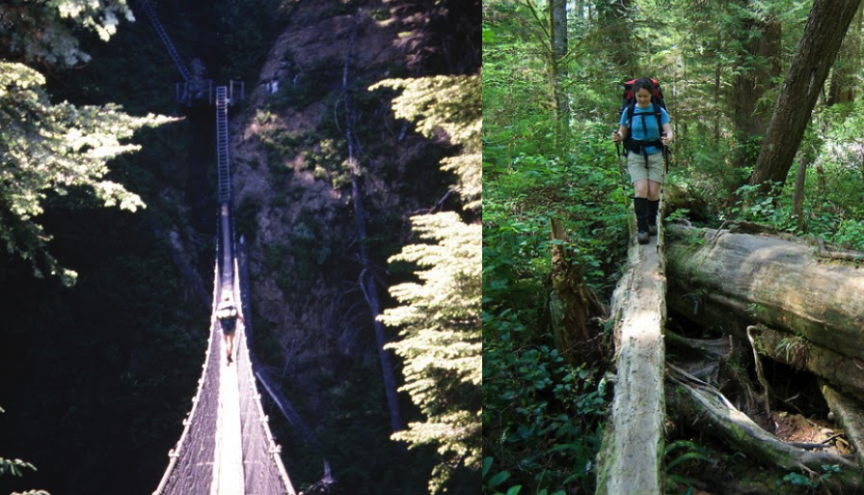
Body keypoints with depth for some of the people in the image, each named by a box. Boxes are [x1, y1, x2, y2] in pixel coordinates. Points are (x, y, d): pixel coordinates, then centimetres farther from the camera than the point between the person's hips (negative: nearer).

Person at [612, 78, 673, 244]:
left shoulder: (659, 111, 0)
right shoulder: (629, 111, 1)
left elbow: (669, 131, -7)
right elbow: (622, 133, 6)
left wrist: (668, 139, -31)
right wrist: (617, 137, -19)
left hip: (655, 155, 0)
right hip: (635, 156, 0)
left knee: (653, 192, -5)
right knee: (641, 190, -17)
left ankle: (652, 222, 20)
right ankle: (642, 228, -13)